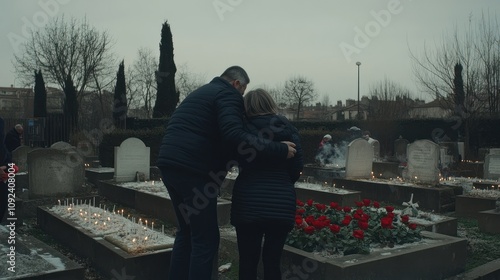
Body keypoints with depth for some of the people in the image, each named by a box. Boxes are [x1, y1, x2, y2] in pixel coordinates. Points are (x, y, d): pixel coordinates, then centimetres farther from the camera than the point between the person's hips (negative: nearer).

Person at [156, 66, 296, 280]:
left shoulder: (201, 92, 27)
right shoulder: (229, 94, -3)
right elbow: (235, 136, -20)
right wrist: (279, 150, -17)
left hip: (169, 163, 9)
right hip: (193, 169, -9)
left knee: (186, 231, 21)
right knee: (206, 238, 0)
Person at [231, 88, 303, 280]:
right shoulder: (289, 129, 5)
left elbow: (238, 162, 6)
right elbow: (297, 167, 4)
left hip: (249, 201, -1)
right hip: (282, 203, 2)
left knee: (248, 262, 7)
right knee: (272, 261, 11)